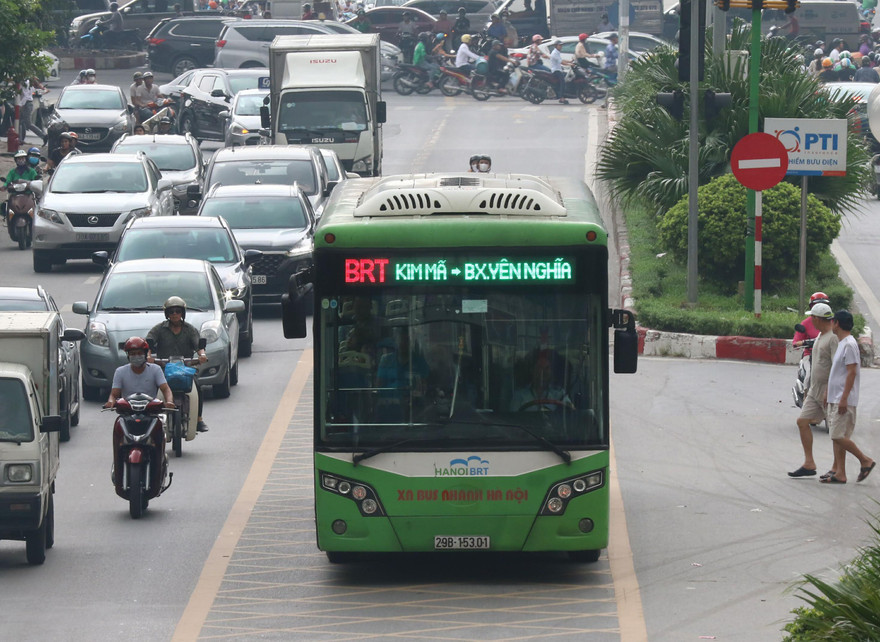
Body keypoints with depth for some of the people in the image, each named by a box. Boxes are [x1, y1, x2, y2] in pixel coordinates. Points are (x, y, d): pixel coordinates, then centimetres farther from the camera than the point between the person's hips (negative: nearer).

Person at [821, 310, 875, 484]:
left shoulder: (849, 344, -15)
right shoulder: (842, 343, 16)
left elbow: (852, 372, -20)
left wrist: (844, 399, -24)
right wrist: (828, 394, 25)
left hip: (844, 401, -10)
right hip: (835, 398, 10)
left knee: (838, 436, -11)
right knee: (837, 437, 8)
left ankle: (865, 461, 0)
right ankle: (838, 472, 9)